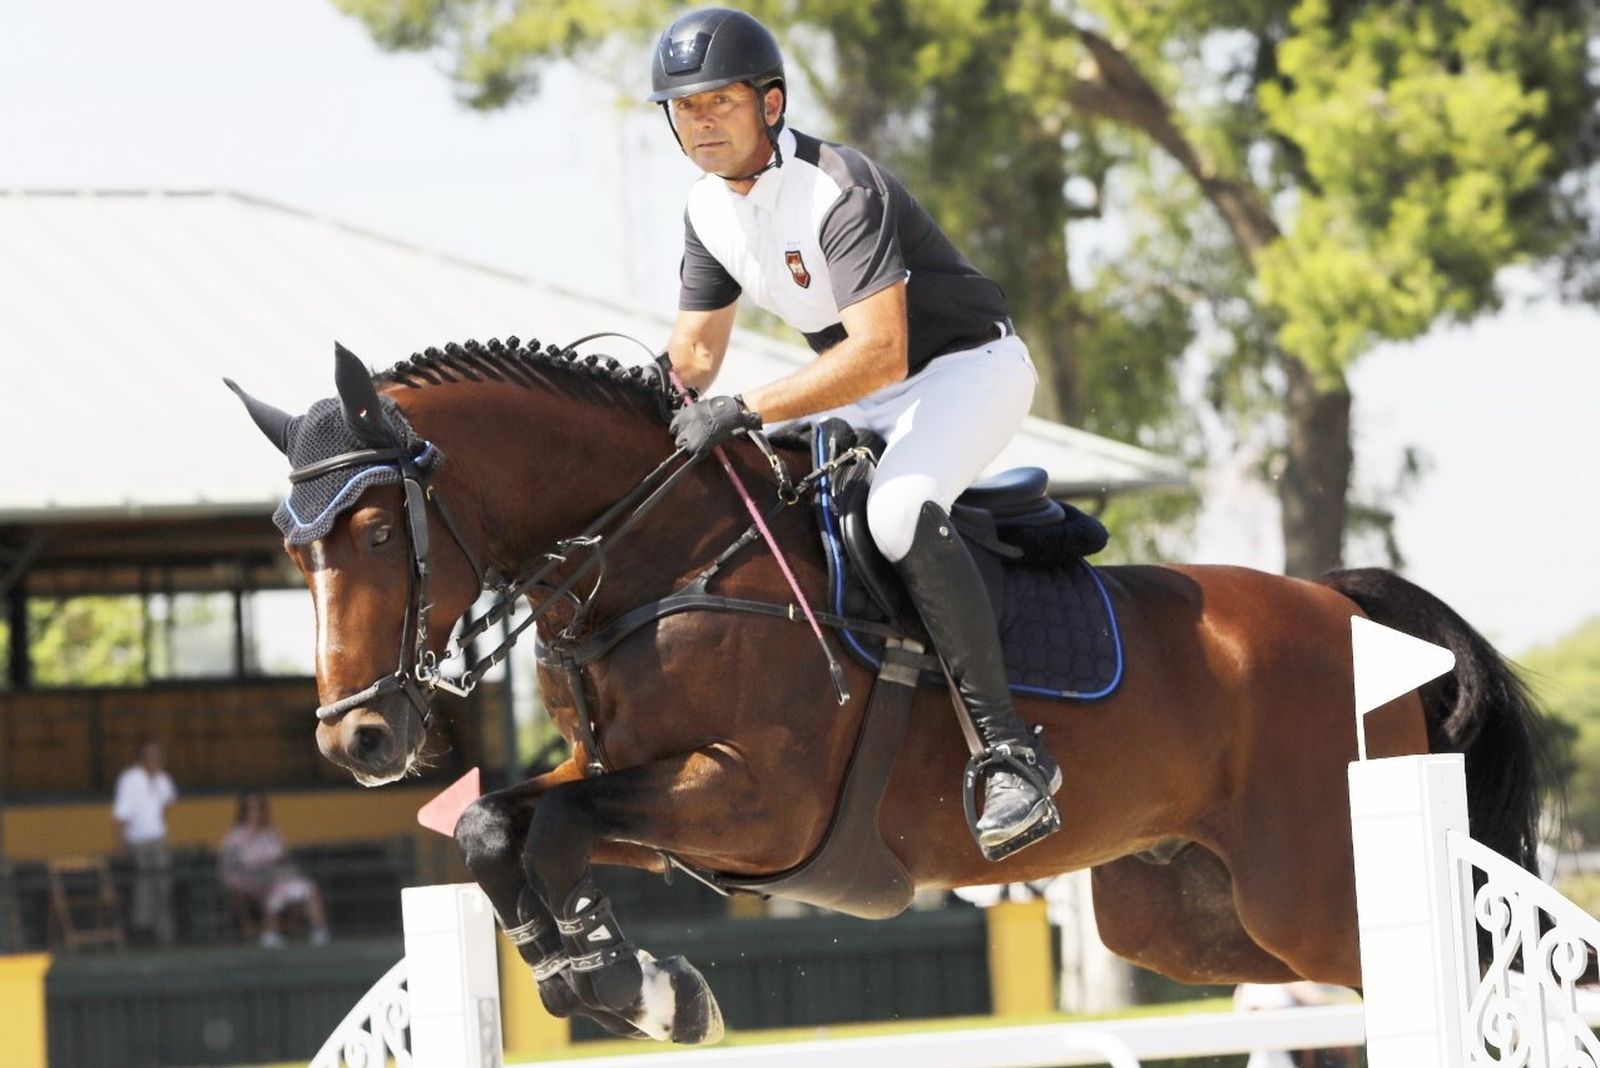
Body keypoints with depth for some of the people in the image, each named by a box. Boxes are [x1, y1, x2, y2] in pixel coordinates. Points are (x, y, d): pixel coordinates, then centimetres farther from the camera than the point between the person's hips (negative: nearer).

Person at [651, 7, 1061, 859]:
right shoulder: (708, 210, 0)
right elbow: (694, 352, 7)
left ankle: (1011, 750, -33)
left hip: (970, 366, -9)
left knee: (898, 510, -35)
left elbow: (880, 354, -36)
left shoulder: (839, 191, -28)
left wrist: (745, 411, -39)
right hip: (861, 393, 9)